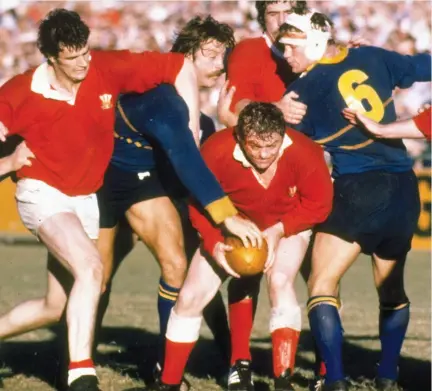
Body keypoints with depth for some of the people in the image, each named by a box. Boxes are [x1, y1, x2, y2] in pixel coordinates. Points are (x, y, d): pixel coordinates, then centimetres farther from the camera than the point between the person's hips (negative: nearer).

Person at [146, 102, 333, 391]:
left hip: (289, 224, -1)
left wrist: (278, 231, -30)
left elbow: (318, 205, -19)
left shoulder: (304, 153, -35)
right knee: (191, 297, -5)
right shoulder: (217, 152, -34)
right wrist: (214, 243, -31)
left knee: (280, 281, -30)